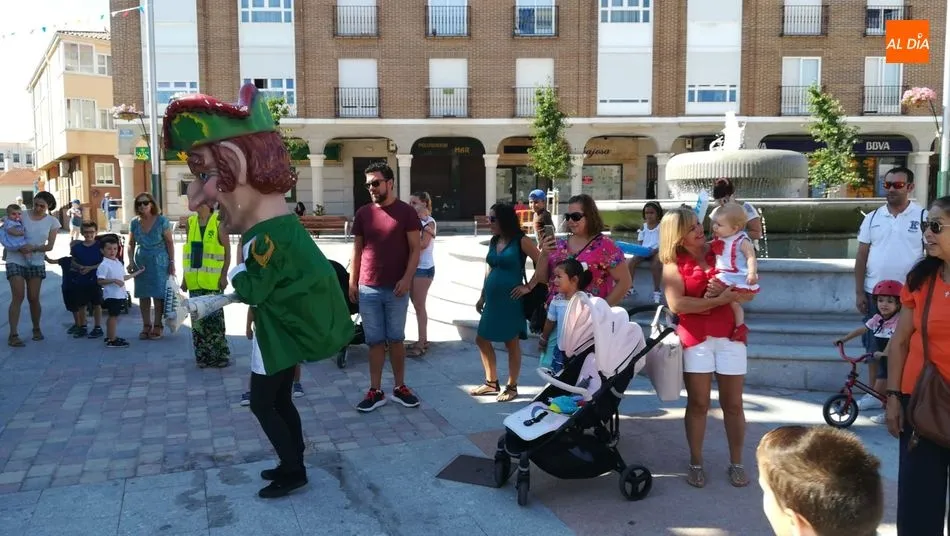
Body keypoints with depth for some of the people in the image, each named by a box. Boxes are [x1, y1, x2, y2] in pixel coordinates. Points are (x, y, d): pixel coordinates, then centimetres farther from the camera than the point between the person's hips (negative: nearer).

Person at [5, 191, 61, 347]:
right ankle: (13, 334, -9)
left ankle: (36, 329, 25)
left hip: (36, 263, 2)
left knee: (33, 298, 5)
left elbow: (50, 246, -2)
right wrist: (19, 247, -20)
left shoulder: (52, 222, 2)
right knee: (18, 297, -10)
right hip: (16, 261, -2)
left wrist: (33, 248, -20)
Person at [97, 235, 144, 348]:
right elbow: (100, 280, -21)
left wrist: (137, 272, 23)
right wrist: (114, 280, -31)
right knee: (113, 315, -6)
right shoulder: (104, 265, -15)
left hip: (119, 294, 9)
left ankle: (110, 336, 28)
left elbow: (123, 277, 21)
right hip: (111, 295, -9)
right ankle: (112, 340, -2)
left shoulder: (118, 263, 13)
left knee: (113, 315, 17)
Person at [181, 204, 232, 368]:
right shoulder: (191, 222, 10)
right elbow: (188, 251, 13)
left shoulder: (218, 222, -5)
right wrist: (185, 277, 11)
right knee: (198, 318, 9)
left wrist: (224, 275, -11)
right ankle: (203, 356, 18)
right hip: (194, 280, 5)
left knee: (214, 318, -2)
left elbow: (227, 251, -5)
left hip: (212, 281, -5)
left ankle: (220, 356, 8)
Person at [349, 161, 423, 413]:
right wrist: (352, 281, 6)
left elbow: (415, 249, -4)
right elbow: (357, 250, 11)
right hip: (368, 289, 2)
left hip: (397, 288, -2)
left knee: (396, 339, 8)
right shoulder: (363, 213, 6)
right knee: (375, 341, 7)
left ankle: (400, 387, 20)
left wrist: (407, 278, -14)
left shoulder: (406, 212, -2)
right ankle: (375, 391, 14)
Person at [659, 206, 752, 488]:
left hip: (729, 335, 2)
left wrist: (727, 290, -15)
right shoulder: (673, 263, -1)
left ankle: (736, 463, 18)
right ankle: (696, 463, 15)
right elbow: (677, 304, -14)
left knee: (732, 404, 6)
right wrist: (718, 300, -16)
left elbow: (748, 292, 6)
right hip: (695, 338, -2)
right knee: (698, 403, 3)